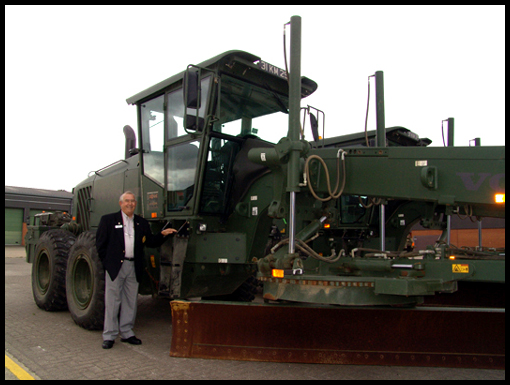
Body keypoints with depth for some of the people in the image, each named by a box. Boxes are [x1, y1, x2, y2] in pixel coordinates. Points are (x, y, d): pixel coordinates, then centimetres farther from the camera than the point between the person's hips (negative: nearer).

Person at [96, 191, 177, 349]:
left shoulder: (142, 223, 13)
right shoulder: (108, 220, 3)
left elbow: (150, 242, 10)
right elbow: (100, 243, 2)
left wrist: (162, 234, -7)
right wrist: (107, 262, -3)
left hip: (134, 267, 4)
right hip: (115, 266, -3)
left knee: (130, 302, 10)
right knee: (112, 302, 1)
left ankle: (127, 333, 21)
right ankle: (109, 336, 12)